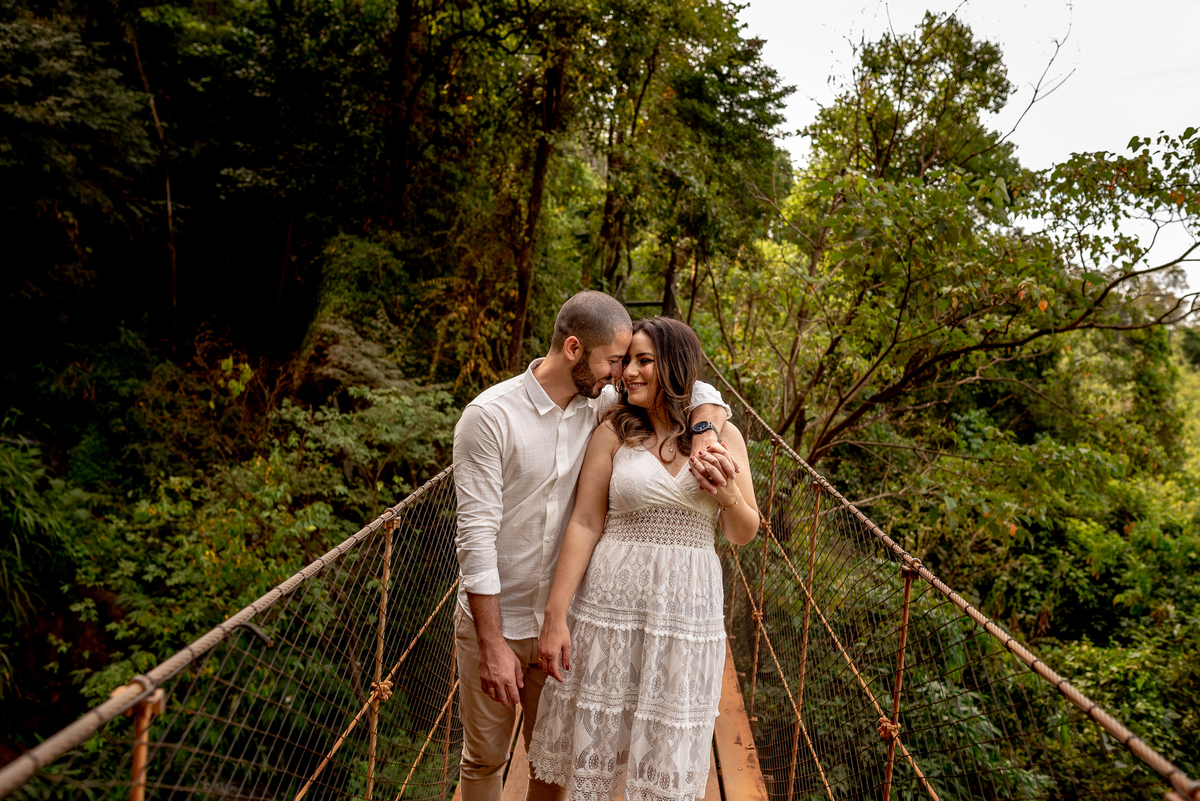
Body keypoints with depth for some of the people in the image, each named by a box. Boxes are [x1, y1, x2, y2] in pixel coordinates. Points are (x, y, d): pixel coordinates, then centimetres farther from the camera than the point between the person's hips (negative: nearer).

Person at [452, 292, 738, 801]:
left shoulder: (601, 406, -2)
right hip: (492, 622, -3)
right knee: (484, 759, 14)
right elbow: (476, 536, -17)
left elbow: (699, 394, 4)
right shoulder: (489, 416, -16)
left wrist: (705, 435, -19)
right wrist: (493, 644, -17)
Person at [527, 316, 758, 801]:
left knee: (668, 760, 12)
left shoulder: (723, 435, 3)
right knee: (594, 745, 11)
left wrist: (726, 489, -14)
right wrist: (555, 617, -8)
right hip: (612, 601, -1)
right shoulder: (615, 429, -1)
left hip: (688, 610, 1)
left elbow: (743, 535, 7)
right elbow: (585, 524, -4)